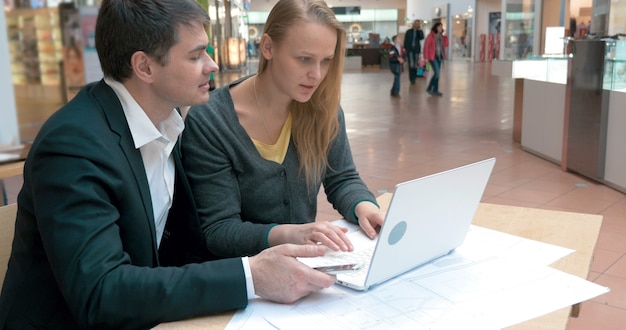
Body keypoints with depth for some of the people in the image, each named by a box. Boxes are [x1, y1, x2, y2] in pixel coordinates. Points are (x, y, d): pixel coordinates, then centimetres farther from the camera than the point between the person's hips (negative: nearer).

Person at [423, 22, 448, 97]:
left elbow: (445, 45, 9)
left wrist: (445, 37, -2)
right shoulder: (431, 35, -10)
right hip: (433, 56, -7)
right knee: (437, 73, -13)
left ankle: (435, 90, 15)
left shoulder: (441, 36, 10)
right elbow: (426, 46, -11)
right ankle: (429, 88, 0)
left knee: (438, 73, 8)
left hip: (440, 56, 7)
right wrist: (426, 57, -15)